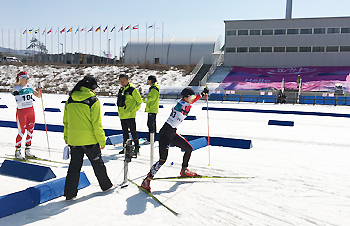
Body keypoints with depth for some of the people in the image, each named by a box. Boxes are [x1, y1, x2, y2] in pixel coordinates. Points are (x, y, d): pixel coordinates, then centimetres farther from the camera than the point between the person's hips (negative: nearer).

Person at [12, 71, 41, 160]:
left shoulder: (29, 86, 9)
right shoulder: (16, 88, -4)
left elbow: (38, 96, 11)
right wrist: (14, 93, -37)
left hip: (31, 110, 5)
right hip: (21, 111, -5)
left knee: (30, 131, 8)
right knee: (21, 132, -1)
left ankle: (27, 151, 20)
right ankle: (17, 152, 13)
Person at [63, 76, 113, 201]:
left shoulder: (70, 100, 4)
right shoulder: (93, 101, -13)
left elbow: (66, 121, 11)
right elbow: (96, 124, -14)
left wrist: (66, 137, 21)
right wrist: (102, 141, -5)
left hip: (73, 140, 4)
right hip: (89, 140, -4)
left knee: (74, 165, 13)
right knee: (98, 163, 15)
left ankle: (70, 193, 14)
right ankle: (106, 185, 31)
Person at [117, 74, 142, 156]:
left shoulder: (132, 89, -10)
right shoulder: (121, 90, 13)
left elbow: (139, 101, -7)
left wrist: (133, 110, -8)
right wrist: (120, 111, 17)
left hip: (130, 116, -8)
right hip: (122, 116, 8)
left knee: (133, 131, -4)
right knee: (125, 132, 16)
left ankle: (136, 147, 5)